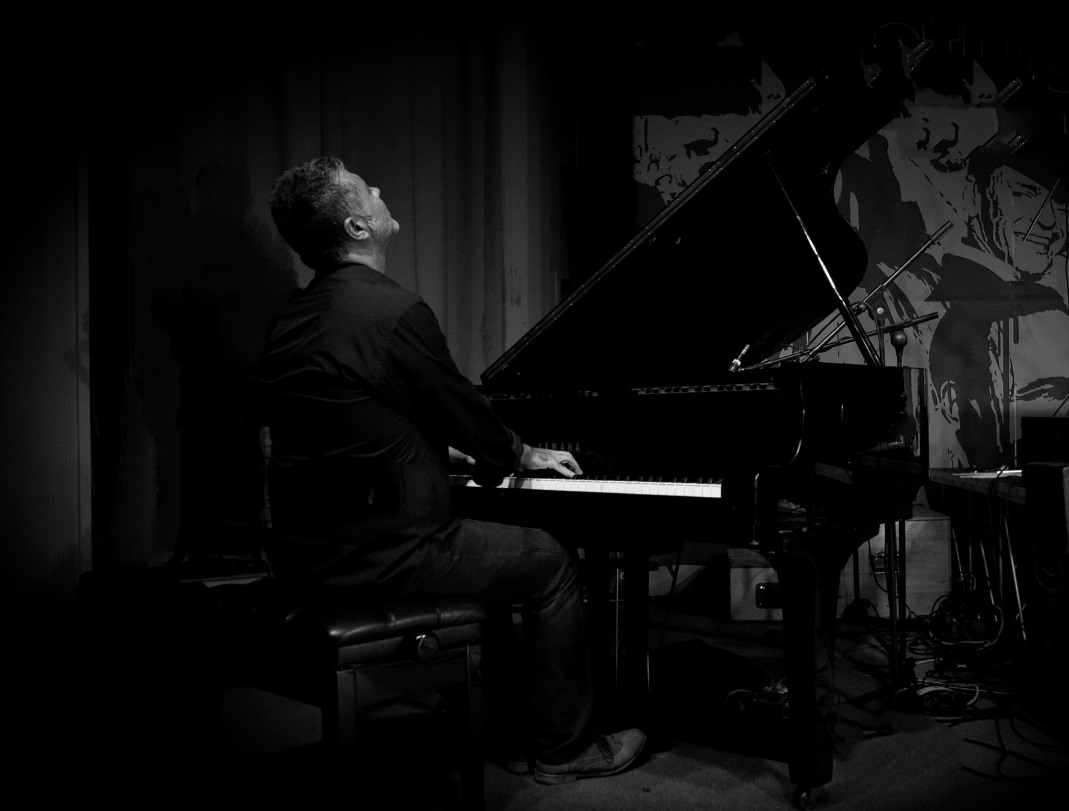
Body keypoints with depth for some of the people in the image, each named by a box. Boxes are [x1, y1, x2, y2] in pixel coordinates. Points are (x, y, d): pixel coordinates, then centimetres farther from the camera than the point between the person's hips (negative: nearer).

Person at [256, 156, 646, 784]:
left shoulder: (294, 320, 8)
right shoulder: (395, 312, -20)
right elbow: (464, 408, -8)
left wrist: (458, 453, 25)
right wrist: (524, 455, 12)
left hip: (310, 547, 9)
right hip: (379, 554, -9)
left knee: (493, 549, 28)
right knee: (552, 565, 9)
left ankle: (516, 732, 35)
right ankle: (565, 747, 22)